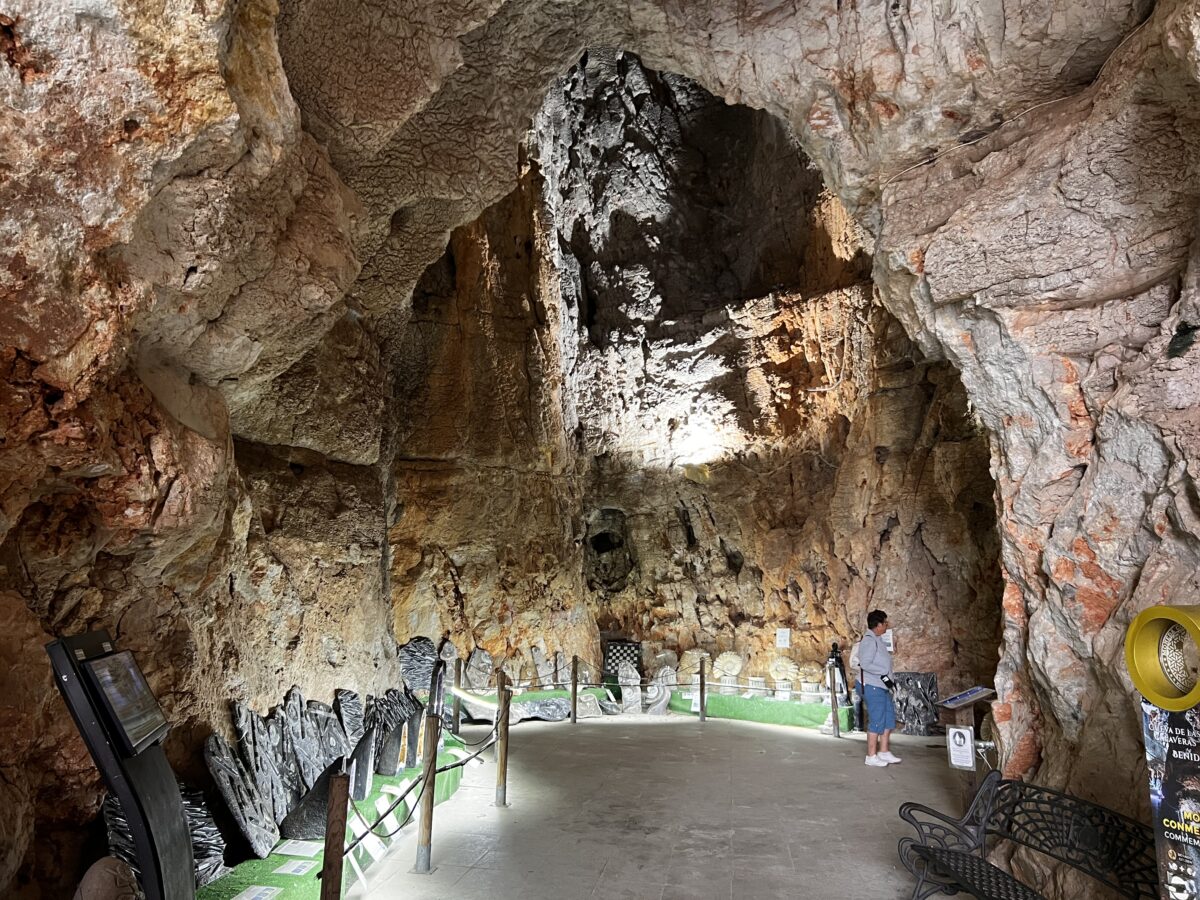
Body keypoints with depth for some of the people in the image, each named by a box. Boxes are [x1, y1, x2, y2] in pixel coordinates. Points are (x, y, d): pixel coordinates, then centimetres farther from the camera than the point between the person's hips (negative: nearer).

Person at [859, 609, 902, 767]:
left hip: (882, 687, 10)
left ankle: (884, 752, 25)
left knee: (888, 719, 15)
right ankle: (871, 756, 6)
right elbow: (865, 664, -24)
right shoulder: (869, 641, -17)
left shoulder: (877, 640, 13)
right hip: (873, 687, -10)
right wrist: (883, 673, -20)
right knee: (876, 721, -3)